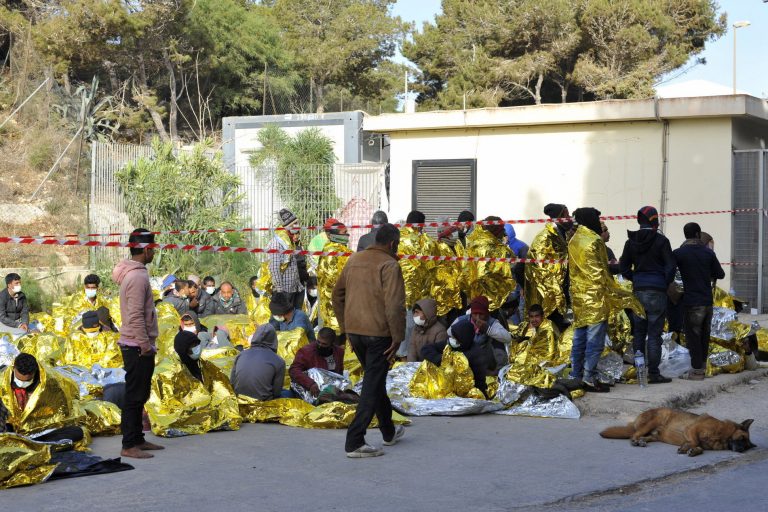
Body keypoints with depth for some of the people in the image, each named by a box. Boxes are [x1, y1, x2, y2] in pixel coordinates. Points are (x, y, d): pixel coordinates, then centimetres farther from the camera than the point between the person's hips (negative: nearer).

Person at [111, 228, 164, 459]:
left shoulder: (133, 273, 14)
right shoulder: (138, 277, -18)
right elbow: (136, 316, -23)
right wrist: (145, 345, -21)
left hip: (137, 346, 10)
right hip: (137, 347, -10)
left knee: (139, 396, 16)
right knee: (134, 397, -6)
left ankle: (138, 440, 24)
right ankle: (129, 445, -2)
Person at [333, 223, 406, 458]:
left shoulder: (354, 260, 10)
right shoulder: (389, 265, -13)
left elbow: (338, 295, 16)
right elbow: (394, 306, -20)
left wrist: (346, 328, 21)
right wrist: (397, 338, -12)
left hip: (354, 331, 7)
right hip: (378, 333, -7)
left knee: (375, 379, 22)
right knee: (372, 386, -1)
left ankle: (389, 432, 36)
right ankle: (355, 442, -6)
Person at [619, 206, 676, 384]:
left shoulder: (631, 241, 6)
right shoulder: (660, 240, -7)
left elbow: (624, 267, 9)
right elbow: (671, 266, -8)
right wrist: (666, 284, 5)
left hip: (638, 291, 4)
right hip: (657, 292, -4)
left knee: (638, 333, 11)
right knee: (654, 334, -2)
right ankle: (653, 373, -3)